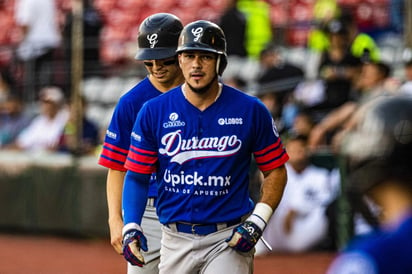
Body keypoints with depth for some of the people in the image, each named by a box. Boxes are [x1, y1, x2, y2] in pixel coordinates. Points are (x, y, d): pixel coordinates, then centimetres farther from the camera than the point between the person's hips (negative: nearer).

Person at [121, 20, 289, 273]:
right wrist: (131, 226, -11)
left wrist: (257, 221, -8)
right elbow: (137, 175, 4)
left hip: (229, 240, -3)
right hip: (175, 240, 3)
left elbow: (276, 170, 5)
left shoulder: (251, 110, -2)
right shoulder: (153, 112, 1)